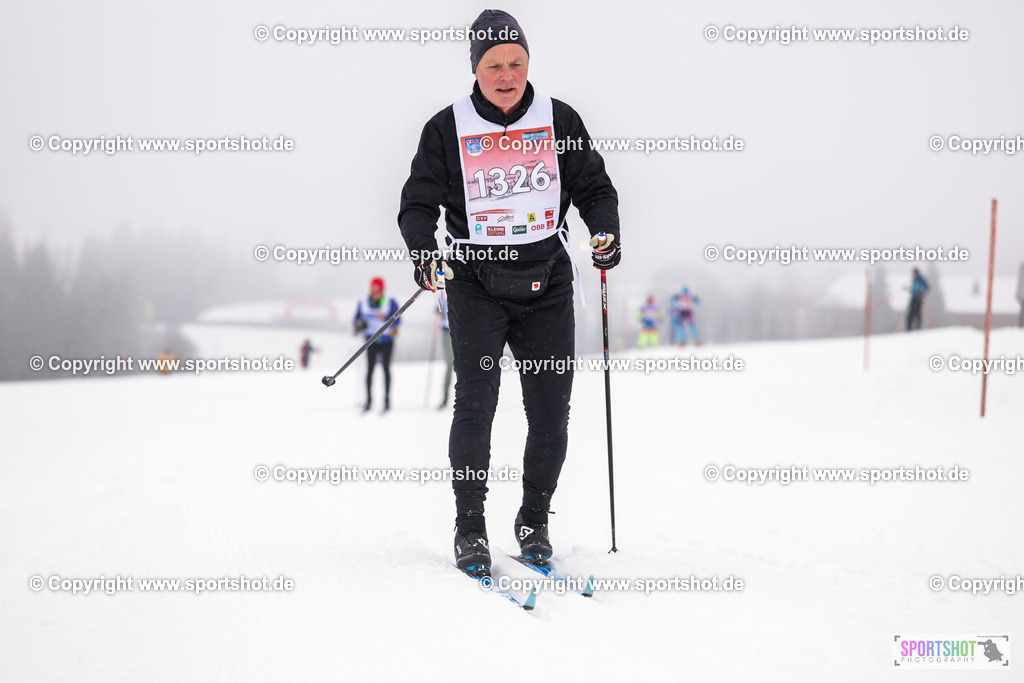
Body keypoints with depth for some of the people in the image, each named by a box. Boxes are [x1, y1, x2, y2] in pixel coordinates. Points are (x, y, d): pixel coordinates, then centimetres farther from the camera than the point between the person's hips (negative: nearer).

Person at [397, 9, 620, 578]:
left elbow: (594, 188, 11)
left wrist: (606, 232, -8)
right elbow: (418, 204, 3)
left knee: (552, 414, 2)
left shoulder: (559, 120, 4)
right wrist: (425, 253, -15)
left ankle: (535, 522, 20)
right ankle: (470, 528, 1)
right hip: (477, 283, -2)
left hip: (547, 281, 2)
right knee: (475, 405, -12)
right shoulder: (448, 129, 1)